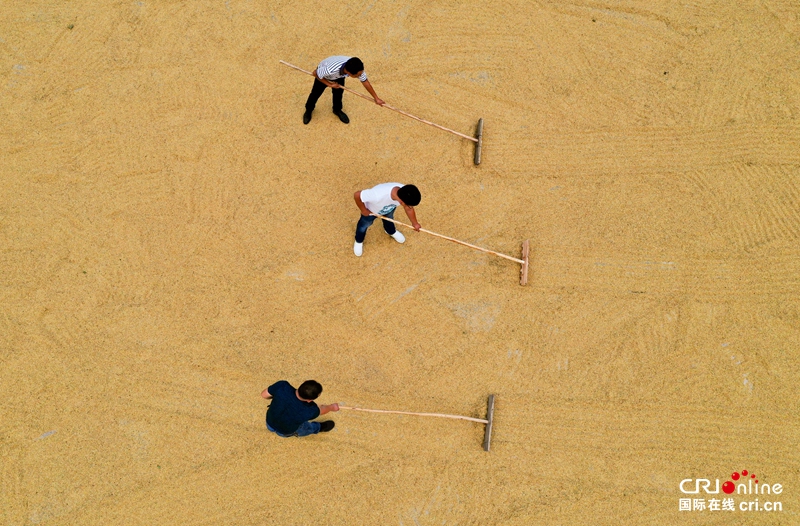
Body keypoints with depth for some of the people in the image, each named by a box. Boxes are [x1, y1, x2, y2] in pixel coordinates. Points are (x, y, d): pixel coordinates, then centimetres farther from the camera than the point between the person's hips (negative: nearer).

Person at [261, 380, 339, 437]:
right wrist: (332, 407, 7)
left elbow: (264, 395, -18)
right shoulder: (309, 411, -40)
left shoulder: (282, 386, -38)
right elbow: (321, 411, -15)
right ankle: (319, 428, 57)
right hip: (285, 433, -2)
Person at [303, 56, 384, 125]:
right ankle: (308, 110, 44)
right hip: (323, 75, -3)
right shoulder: (331, 70, -50)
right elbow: (315, 73, -30)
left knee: (338, 93, 11)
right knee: (315, 94, 14)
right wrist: (329, 84, -23)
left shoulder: (357, 68, -38)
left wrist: (376, 98, -13)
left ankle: (337, 110, 44)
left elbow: (365, 81, -20)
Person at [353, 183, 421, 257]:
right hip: (370, 211, -3)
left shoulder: (405, 193, -35)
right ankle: (358, 241, 57)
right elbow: (357, 195, -38)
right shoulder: (378, 195, -52)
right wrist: (363, 210, -22)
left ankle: (391, 231, 67)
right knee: (364, 225, 26)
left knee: (389, 220, 32)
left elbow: (409, 208, -13)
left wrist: (415, 223, 0)